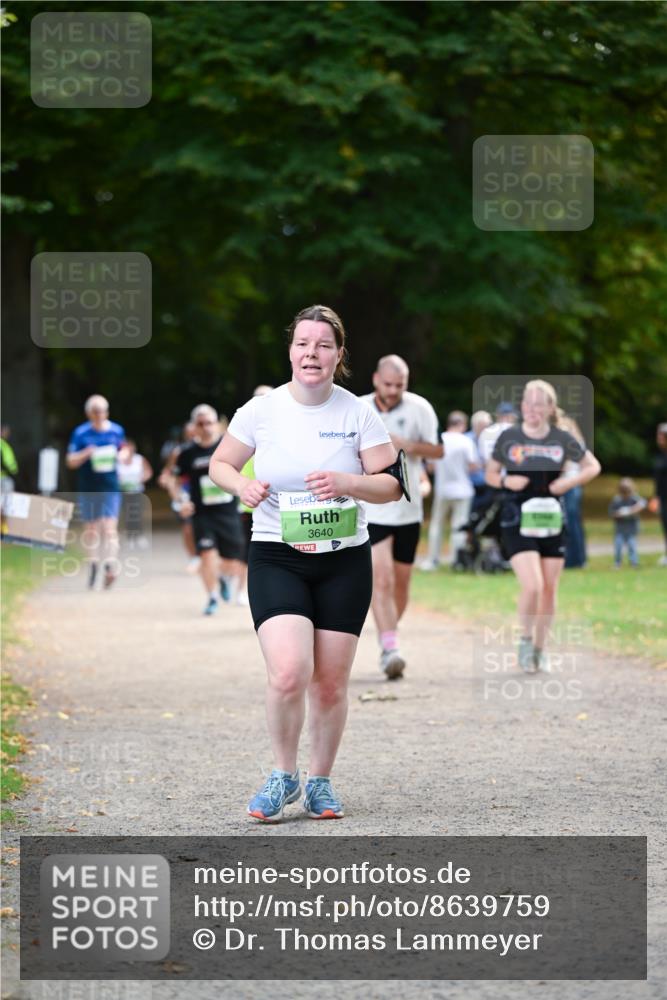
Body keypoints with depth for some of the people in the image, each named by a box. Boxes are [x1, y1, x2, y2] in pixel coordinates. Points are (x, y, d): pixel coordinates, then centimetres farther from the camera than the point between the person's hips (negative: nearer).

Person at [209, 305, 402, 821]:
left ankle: (320, 782, 24)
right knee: (289, 673, -18)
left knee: (330, 683, 4)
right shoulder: (260, 410, -3)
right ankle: (284, 775, 4)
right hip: (276, 559, -1)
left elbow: (390, 485, -1)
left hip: (344, 561, 1)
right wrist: (243, 485, -12)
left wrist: (346, 482, -21)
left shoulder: (358, 414, -2)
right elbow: (219, 464, 10)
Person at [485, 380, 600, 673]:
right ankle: (526, 640, 7)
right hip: (517, 524, -3)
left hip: (550, 522, 3)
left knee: (549, 589, 7)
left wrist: (570, 482, -7)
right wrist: (506, 481, -13)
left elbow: (593, 466, 11)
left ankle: (539, 649, 24)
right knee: (532, 585, -17)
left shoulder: (562, 439, 0)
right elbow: (490, 474, 8)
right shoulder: (509, 437, -3)